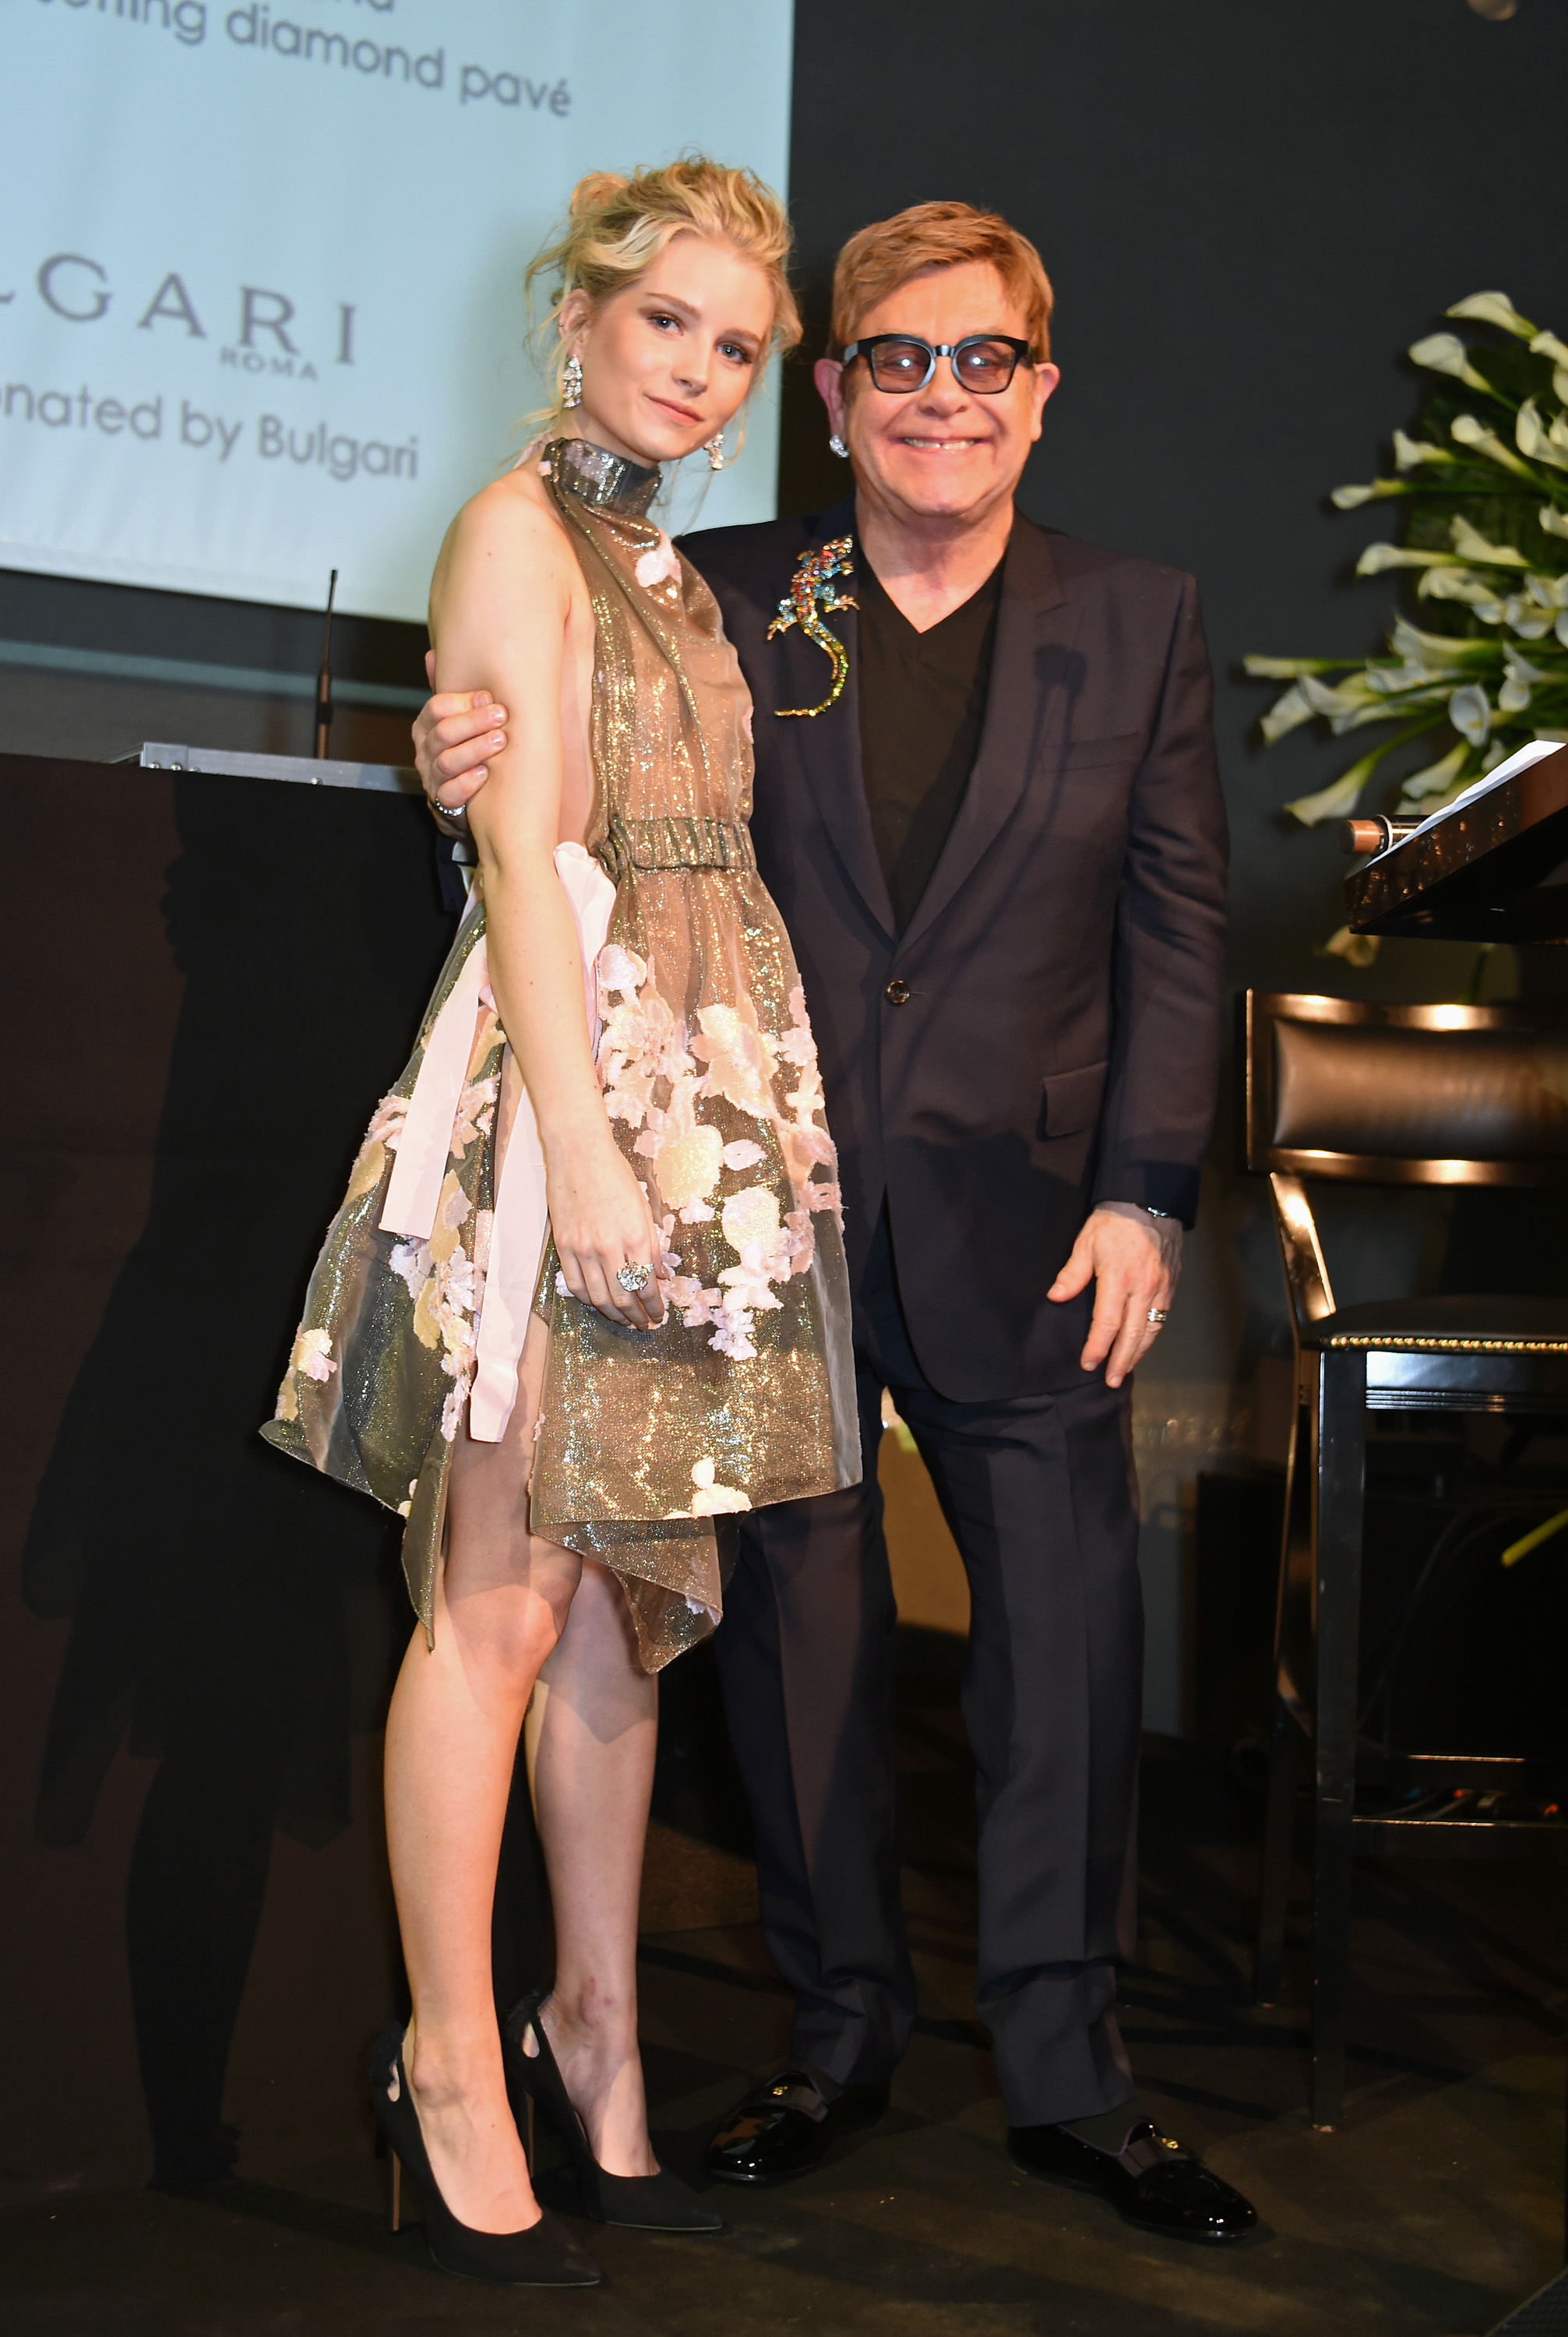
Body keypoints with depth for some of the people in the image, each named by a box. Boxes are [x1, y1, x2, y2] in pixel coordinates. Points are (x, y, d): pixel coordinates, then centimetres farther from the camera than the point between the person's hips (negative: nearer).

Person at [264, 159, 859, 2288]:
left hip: (713, 1090, 8)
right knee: (504, 1603, -4)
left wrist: (758, 1120, 12)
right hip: (568, 1077, -8)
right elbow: (527, 853, -12)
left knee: (631, 1591, 10)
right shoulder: (519, 529, -3)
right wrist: (589, 1145, -19)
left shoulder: (672, 564, 21)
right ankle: (450, 2061, 6)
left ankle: (597, 2030, 20)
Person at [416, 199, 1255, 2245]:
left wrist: (1146, 1191, -4)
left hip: (1018, 1217, 0)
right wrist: (471, 784, -16)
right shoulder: (722, 601, 4)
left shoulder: (1138, 625, 6)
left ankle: (1067, 2074, 15)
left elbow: (1176, 926, 4)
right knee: (799, 1629, 8)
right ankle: (842, 2033, 26)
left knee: (1069, 1638, 0)